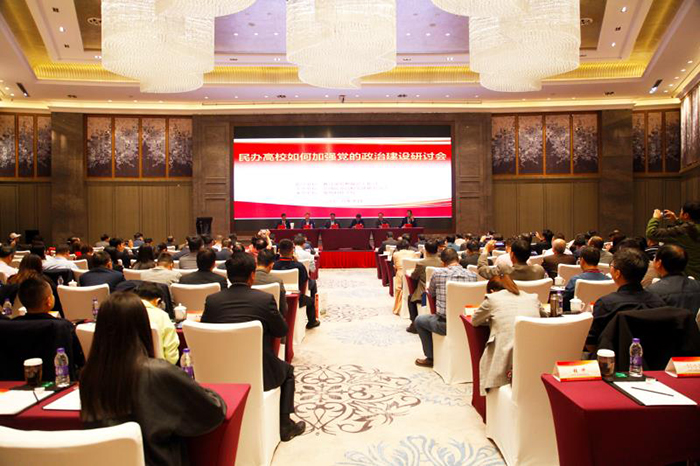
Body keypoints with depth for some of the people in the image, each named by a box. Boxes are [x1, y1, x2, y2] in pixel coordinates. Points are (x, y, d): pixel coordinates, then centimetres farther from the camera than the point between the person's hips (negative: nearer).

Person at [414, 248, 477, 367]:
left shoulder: (438, 273, -8)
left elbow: (431, 293, 10)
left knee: (418, 320, 24)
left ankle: (431, 358, 29)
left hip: (444, 324, -4)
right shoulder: (472, 275, -1)